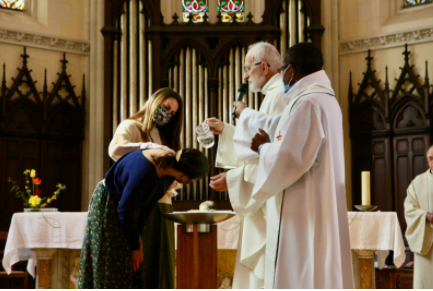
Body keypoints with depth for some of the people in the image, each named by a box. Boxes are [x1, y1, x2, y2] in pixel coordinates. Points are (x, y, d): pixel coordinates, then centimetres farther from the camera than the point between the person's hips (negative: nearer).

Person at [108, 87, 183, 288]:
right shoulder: (131, 126, 3)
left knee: (161, 262, 5)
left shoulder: (163, 135, 24)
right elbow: (115, 149, -20)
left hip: (162, 206, 7)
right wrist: (149, 147, -30)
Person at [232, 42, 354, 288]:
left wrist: (263, 147, -5)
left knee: (299, 276, -5)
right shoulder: (325, 99, 16)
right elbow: (277, 127, 30)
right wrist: (246, 114, 43)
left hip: (304, 210, -10)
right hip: (322, 211, 10)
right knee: (321, 275, 13)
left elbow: (289, 159, -24)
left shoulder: (308, 103, -16)